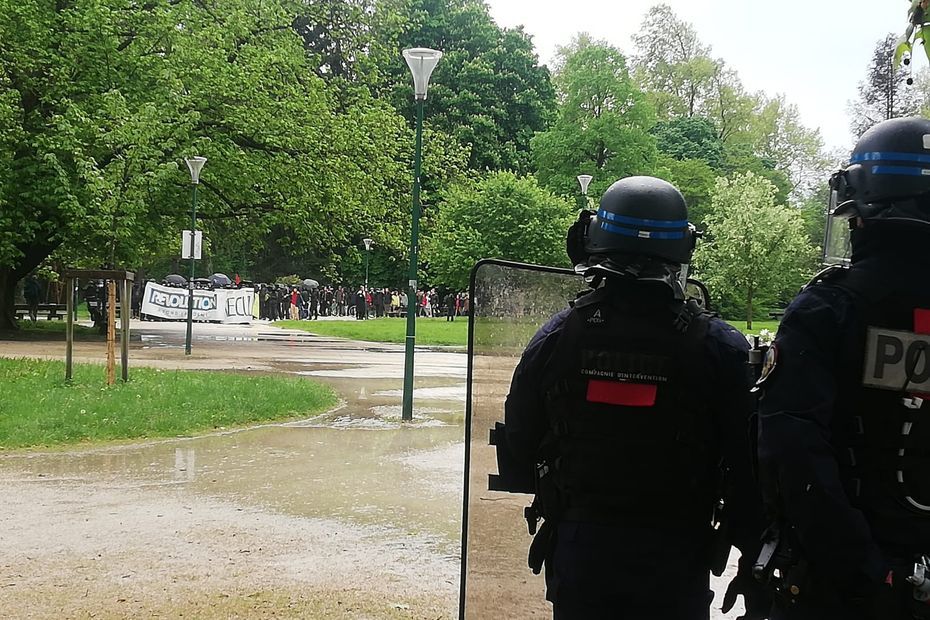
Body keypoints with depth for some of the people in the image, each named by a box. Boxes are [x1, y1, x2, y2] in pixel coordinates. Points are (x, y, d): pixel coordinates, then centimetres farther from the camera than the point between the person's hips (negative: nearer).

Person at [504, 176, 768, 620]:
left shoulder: (557, 337, -5)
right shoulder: (717, 347, -11)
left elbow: (520, 449, 4)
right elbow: (748, 468, -9)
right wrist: (755, 565, 1)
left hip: (578, 549, 2)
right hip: (675, 559, -1)